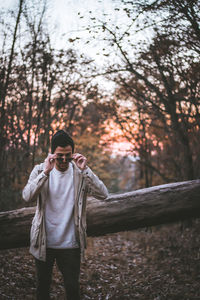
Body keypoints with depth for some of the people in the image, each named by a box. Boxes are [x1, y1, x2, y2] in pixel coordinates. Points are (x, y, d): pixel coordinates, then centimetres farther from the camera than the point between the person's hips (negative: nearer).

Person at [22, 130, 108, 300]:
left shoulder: (80, 173, -3)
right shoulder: (40, 170, -2)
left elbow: (103, 194, -15)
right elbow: (27, 196, -18)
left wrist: (85, 170, -24)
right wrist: (46, 172, -27)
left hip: (70, 243, -1)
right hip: (44, 242, 1)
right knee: (43, 286, 16)